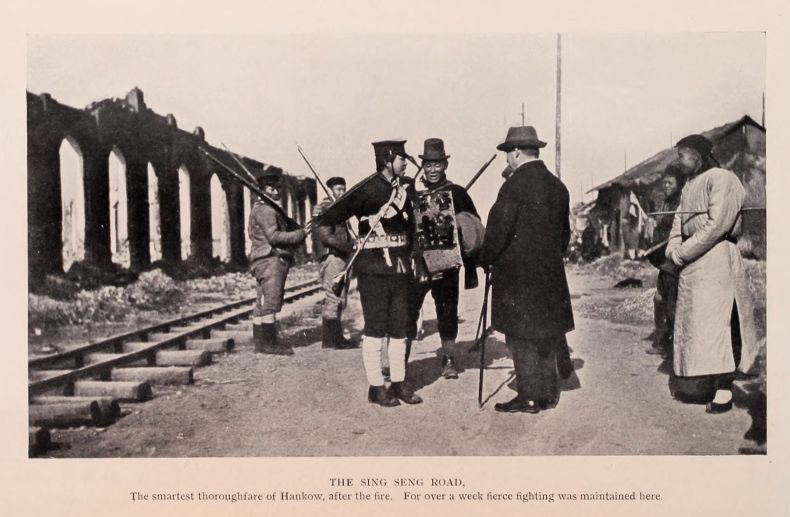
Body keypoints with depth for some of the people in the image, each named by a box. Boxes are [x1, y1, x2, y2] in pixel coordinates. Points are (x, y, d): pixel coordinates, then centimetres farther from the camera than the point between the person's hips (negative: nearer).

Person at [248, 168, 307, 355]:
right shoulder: (264, 209, -9)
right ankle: (268, 343, -10)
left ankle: (260, 341, 16)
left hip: (271, 261, 11)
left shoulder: (272, 209, 24)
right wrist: (299, 234, -12)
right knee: (270, 302, -11)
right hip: (270, 260, -11)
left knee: (262, 304, 11)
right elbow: (274, 236, -19)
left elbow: (281, 232, 27)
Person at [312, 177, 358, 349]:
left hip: (342, 257, 10)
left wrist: (351, 246, 6)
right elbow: (326, 237, -17)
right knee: (333, 298, -10)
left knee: (340, 300, 11)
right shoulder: (324, 208, -8)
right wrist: (350, 247, -14)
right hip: (331, 257, -10)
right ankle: (329, 339, -6)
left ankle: (336, 337, 17)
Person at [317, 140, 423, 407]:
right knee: (375, 329, 1)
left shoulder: (406, 187, 8)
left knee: (400, 329, 10)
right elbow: (335, 215, -14)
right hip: (373, 269, -6)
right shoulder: (367, 189, -11)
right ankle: (376, 387, 10)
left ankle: (399, 382, 20)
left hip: (400, 268, 6)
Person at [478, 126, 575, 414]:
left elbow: (498, 229, -16)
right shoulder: (558, 186, 9)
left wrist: (486, 259, -2)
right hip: (550, 272, 7)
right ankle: (547, 393, 23)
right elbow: (564, 231, 16)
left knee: (522, 337, 2)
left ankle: (529, 397, 8)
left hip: (517, 274, -7)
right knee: (546, 332, 15)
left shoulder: (516, 184, -14)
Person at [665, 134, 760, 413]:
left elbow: (717, 225, -17)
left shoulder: (722, 179, -9)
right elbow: (679, 220, 17)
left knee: (715, 320, -9)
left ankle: (724, 389, -4)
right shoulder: (689, 185, 18)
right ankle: (702, 382, 19)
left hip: (715, 258, -9)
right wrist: (673, 247, -3)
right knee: (693, 321, 10)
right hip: (691, 261, 9)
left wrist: (685, 252, -13)